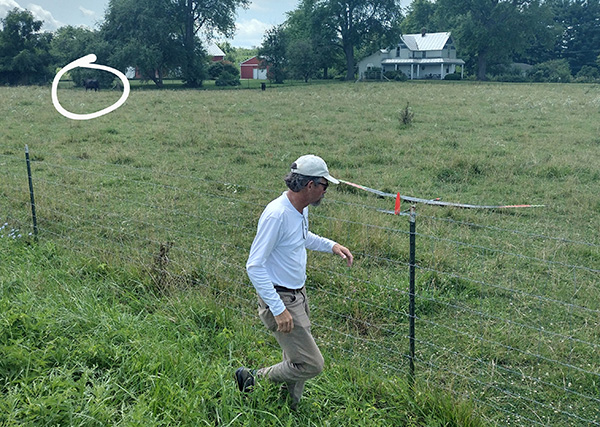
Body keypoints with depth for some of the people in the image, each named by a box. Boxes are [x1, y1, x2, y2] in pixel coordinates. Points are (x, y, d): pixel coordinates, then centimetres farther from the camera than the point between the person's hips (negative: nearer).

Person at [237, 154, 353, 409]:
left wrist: (331, 246, 14)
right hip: (280, 299, -9)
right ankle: (253, 380, 10)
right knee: (311, 364, -7)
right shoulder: (276, 214, -26)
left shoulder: (301, 208, 4)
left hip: (298, 293, 9)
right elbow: (254, 267, -25)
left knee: (296, 359, 17)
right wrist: (278, 309, -27)